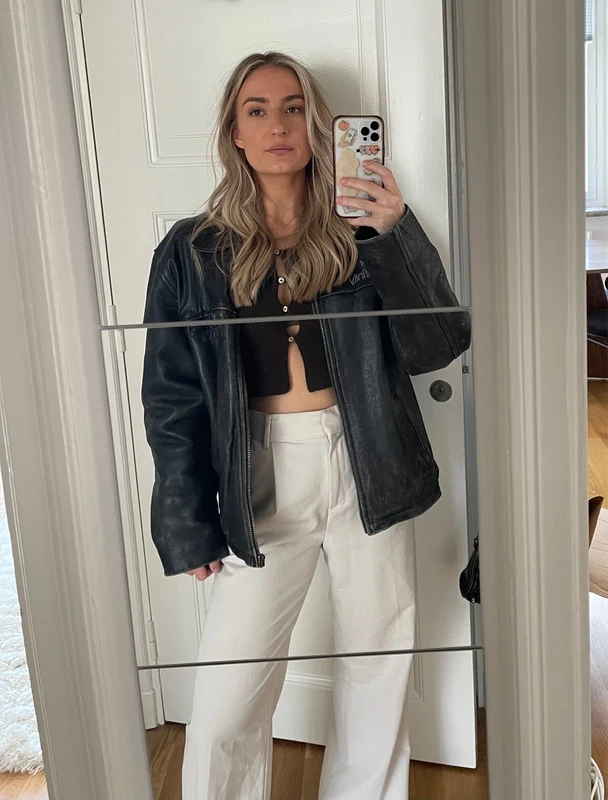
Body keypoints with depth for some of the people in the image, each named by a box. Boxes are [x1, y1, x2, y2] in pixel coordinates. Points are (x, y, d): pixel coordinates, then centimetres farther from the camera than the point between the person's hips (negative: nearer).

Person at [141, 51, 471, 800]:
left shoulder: (361, 234, 3)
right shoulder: (193, 252, 1)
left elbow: (437, 346, -3)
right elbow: (171, 398, 1)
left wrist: (399, 236, -14)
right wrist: (190, 528, -2)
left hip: (366, 472, 1)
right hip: (261, 482, -1)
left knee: (377, 675, 13)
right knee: (225, 703, 0)